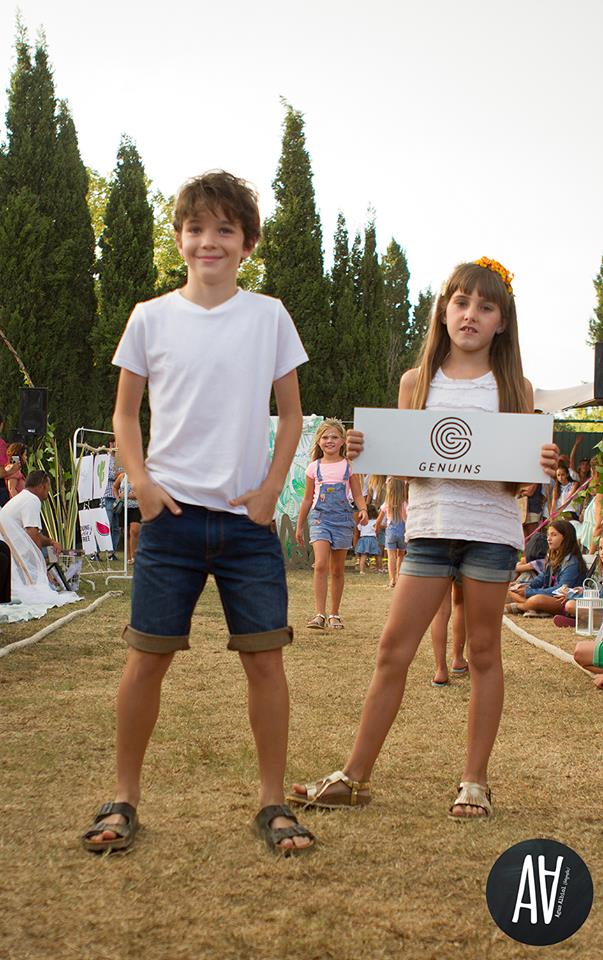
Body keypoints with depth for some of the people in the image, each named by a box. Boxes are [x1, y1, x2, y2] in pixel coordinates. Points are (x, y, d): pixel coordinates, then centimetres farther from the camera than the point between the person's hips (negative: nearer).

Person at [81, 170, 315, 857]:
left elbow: (290, 415, 10)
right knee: (147, 657, 1)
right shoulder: (151, 318, 4)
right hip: (172, 515, 0)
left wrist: (271, 489, -1)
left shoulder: (270, 317, 4)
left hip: (249, 518, 0)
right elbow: (125, 414, 11)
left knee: (265, 658, -1)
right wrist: (142, 482, -3)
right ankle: (124, 798, 17)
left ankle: (273, 802, 12)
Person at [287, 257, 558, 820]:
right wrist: (365, 451, -8)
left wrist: (543, 469, -17)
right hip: (429, 526, 1)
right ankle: (355, 777, 7)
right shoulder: (417, 382, 9)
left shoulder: (514, 387, 5)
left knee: (483, 653, 6)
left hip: (491, 528, -1)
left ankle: (474, 780, 17)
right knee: (393, 650, -1)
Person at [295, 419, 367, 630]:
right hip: (320, 517, 0)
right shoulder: (314, 467, 7)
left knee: (337, 570, 7)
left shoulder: (349, 466, 5)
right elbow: (307, 499, 14)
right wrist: (299, 526, 16)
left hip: (342, 518, 1)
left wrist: (363, 510, -15)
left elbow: (357, 495, 6)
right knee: (320, 565, -17)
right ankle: (320, 614, -19)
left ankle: (334, 614, 19)